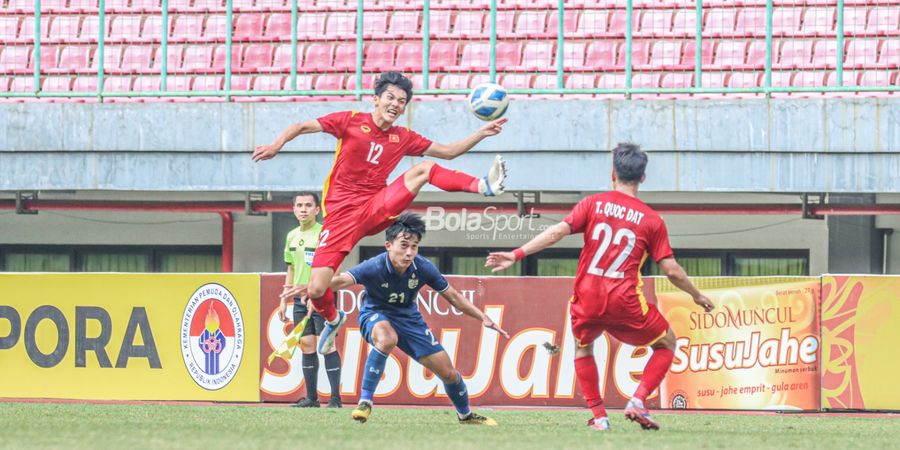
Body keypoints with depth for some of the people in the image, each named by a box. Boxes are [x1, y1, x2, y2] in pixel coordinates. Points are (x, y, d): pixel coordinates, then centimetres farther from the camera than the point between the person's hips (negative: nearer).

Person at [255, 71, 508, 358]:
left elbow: (448, 152, 14)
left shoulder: (403, 138, 8)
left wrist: (481, 134, 3)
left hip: (376, 209, 2)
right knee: (316, 290, -14)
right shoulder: (351, 122, -2)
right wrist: (276, 146, -18)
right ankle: (333, 319, 20)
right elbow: (303, 127, -1)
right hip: (342, 213, -2)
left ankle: (484, 186, -30)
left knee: (424, 169, -16)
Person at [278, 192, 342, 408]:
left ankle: (335, 398, -6)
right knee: (307, 346, 6)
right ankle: (311, 397, 11)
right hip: (300, 300, 7)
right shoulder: (292, 236, 13)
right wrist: (284, 301, 19)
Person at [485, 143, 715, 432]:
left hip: (587, 298, 1)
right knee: (666, 344, 20)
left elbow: (557, 231, -7)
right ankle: (638, 401, 0)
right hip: (624, 300, -1)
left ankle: (598, 416, 17)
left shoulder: (593, 204, 5)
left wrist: (516, 254, -6)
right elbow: (672, 271, 3)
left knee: (582, 348, 30)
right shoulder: (652, 220, 4)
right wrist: (697, 296, 20)